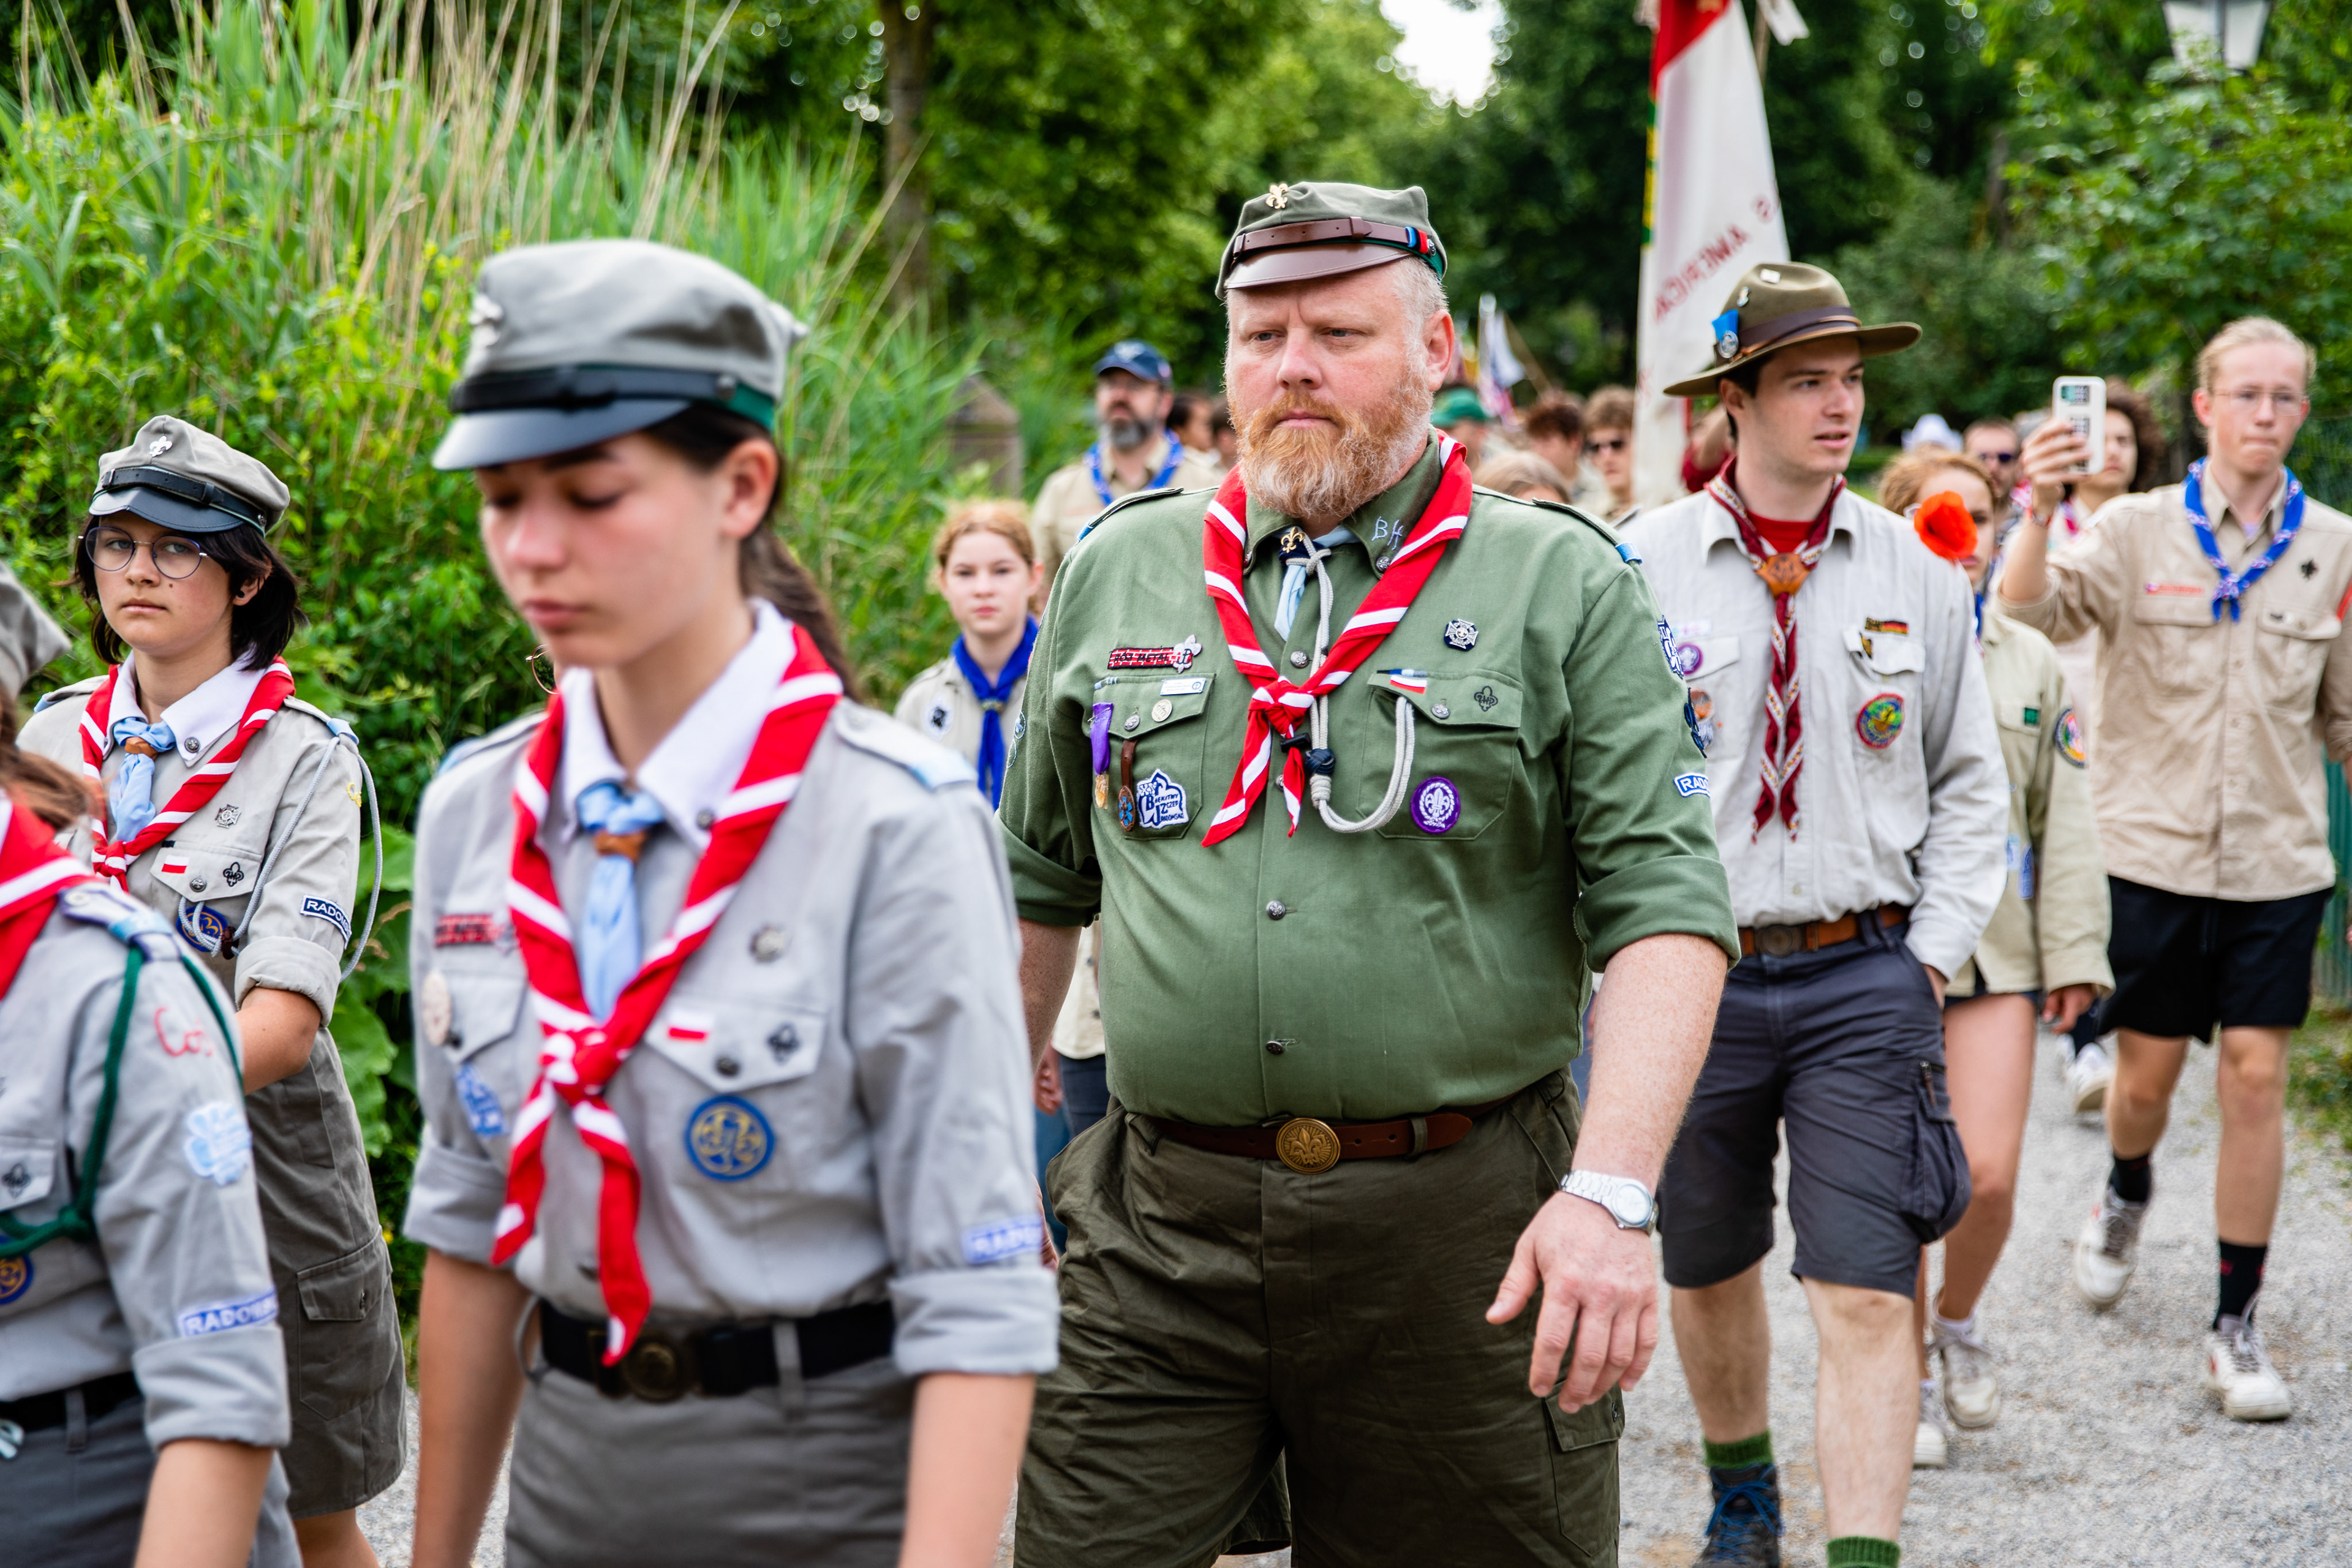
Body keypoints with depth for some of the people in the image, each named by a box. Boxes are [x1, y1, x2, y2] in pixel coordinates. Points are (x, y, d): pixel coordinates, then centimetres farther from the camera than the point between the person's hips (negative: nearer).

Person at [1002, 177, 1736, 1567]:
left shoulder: (1564, 588, 0)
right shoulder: (1117, 574, 11)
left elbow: (1663, 907, -6)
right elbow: (1042, 880, 21)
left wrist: (1613, 1191, -18)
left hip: (1462, 1236, -2)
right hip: (1164, 1228, 2)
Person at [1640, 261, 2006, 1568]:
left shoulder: (1916, 571, 3)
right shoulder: (1640, 565, -3)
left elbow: (1969, 780, 10)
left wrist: (1935, 952, 1)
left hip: (1865, 978, 0)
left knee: (1866, 1297, -7)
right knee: (1709, 1268, 17)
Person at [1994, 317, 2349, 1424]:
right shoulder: (2139, 531, -3)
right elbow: (2028, 610, -20)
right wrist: (2038, 513, -39)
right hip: (2154, 847, -1)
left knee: (2256, 1079, -3)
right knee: (2146, 1074, 7)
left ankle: (2236, 1326, 7)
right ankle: (2126, 1196, 43)